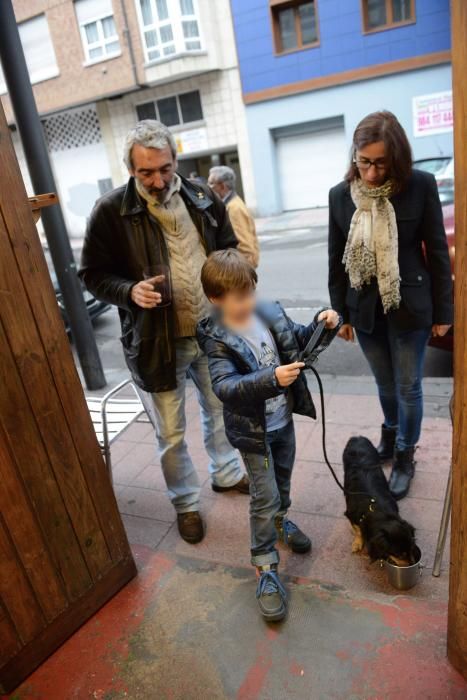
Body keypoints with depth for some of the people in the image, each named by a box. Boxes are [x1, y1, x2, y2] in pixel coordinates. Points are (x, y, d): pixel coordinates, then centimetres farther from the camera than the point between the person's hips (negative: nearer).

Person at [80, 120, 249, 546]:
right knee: (171, 434, 10)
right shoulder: (111, 211, -11)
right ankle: (186, 503, 35)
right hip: (156, 342, -3)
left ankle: (227, 473, 50)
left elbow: (230, 252, 11)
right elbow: (94, 274, -5)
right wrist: (130, 291, -24)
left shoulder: (203, 199, -1)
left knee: (220, 411, 23)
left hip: (212, 332, 4)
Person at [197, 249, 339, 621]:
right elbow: (224, 387, -32)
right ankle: (266, 570, 17)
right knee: (264, 497, 1)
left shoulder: (270, 313, -6)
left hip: (283, 419, 6)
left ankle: (282, 520, 54)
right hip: (253, 430, -5)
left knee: (283, 479, 26)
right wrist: (272, 378, -44)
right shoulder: (217, 339, -21)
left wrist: (320, 323, -10)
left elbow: (298, 339, 10)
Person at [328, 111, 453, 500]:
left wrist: (443, 310, -3)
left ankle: (405, 458, 30)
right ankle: (391, 434, 45)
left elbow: (437, 250, -4)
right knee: (386, 384, 18)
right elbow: (337, 259, 4)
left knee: (408, 387, 10)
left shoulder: (420, 186, -10)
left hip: (409, 305, -2)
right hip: (365, 307, 2)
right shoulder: (340, 195, -3)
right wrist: (340, 312, 6)